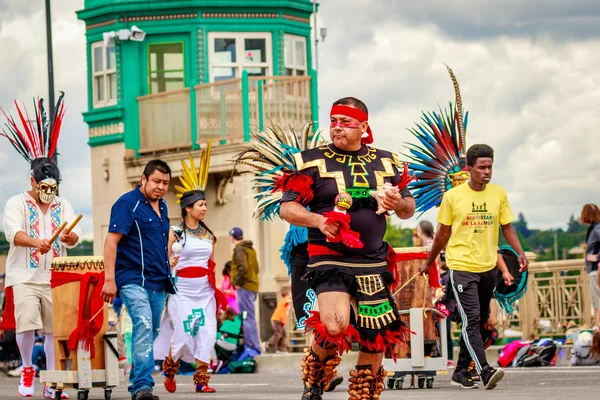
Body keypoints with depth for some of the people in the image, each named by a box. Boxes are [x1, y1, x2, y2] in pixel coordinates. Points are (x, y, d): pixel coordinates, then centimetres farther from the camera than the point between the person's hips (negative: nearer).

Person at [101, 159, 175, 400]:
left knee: (151, 334, 12)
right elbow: (111, 241, -14)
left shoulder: (162, 207, 16)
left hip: (158, 282, 8)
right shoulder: (127, 204, -8)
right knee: (143, 326, -22)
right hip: (133, 279, -8)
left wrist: (167, 270, 23)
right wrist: (109, 279, -22)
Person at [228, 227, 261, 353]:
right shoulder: (251, 249, 18)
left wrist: (237, 282, -13)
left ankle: (253, 347, -13)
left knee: (248, 319, -10)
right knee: (249, 318, 13)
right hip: (253, 286, 9)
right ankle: (254, 346, 15)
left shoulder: (239, 249, -9)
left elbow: (242, 267, -22)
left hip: (244, 287, -9)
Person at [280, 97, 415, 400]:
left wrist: (399, 204, -7)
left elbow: (409, 209, 17)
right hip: (329, 258, -4)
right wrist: (318, 220, -21)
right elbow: (287, 208, -3)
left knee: (375, 340, 4)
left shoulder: (386, 162, 11)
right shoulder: (313, 161, -1)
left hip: (373, 262, 4)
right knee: (335, 326, -25)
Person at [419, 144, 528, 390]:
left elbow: (507, 228, 8)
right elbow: (443, 233, 6)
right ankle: (485, 371, -26)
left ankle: (461, 372, 23)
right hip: (461, 267, -5)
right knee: (472, 319, -16)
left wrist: (520, 253, -8)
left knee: (478, 322, 12)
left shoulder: (499, 194, 2)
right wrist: (429, 263, 14)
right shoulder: (452, 196, -5)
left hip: (488, 268, 5)